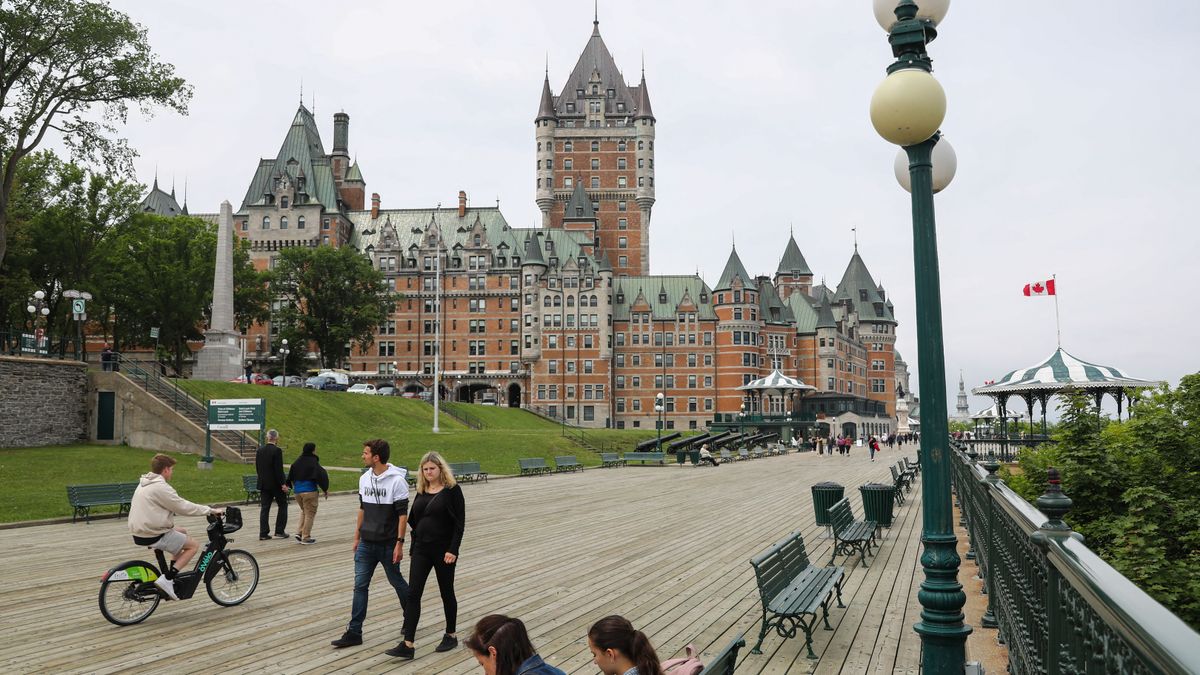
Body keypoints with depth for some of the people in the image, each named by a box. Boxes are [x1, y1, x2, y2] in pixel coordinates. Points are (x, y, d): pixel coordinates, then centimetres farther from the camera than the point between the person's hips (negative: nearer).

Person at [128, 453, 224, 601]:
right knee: (194, 545, 1)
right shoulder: (160, 487, -19)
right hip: (153, 536, -10)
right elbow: (183, 507, -16)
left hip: (140, 531, 10)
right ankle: (167, 579, -8)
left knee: (182, 532, 26)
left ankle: (172, 573, 24)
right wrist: (211, 510, -7)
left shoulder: (145, 484, 12)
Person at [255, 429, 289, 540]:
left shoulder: (260, 450, 5)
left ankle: (263, 533, 7)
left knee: (264, 508, 8)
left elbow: (257, 467, 11)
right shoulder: (277, 450, -15)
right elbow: (279, 469, -18)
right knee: (282, 506, 9)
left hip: (263, 484, 6)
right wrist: (283, 483, -14)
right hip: (276, 484, -6)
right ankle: (280, 531, 8)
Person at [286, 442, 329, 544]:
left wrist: (293, 486, 27)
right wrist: (325, 490, -5)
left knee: (303, 511, 24)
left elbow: (290, 477, 12)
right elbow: (321, 476, -16)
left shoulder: (297, 462, 4)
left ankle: (300, 533, 15)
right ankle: (306, 537, 8)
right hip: (309, 491, -6)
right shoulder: (313, 463, -15)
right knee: (310, 513, 5)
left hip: (297, 490, 6)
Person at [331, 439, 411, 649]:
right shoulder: (364, 479, 5)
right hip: (366, 544, 6)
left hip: (388, 545, -5)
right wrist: (357, 536, 15)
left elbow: (402, 514, -14)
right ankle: (354, 632, 7)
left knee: (396, 582, 10)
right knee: (360, 585, 3)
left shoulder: (397, 480, -15)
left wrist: (399, 543, -16)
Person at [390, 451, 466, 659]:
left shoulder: (452, 490, -9)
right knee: (413, 594, -3)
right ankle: (408, 644, -2)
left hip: (443, 550, -5)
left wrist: (453, 550, -18)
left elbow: (460, 522, -12)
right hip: (421, 549, 5)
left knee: (446, 592, 9)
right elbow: (414, 520, 14)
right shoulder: (421, 491, 8)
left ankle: (451, 636, 26)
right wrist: (413, 547, 11)